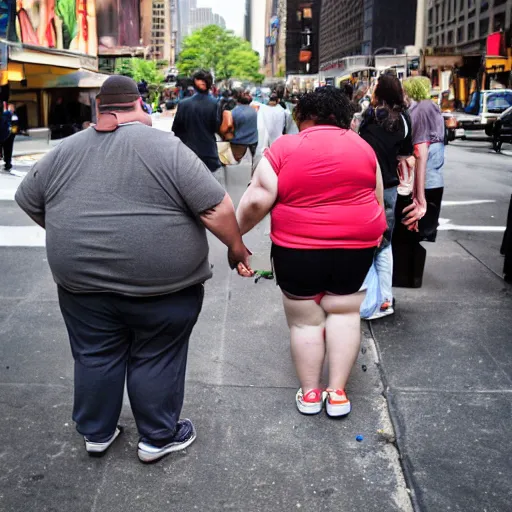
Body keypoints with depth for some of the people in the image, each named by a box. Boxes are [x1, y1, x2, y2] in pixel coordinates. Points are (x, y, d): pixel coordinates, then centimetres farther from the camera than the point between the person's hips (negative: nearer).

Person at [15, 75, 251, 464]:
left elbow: (28, 201, 15)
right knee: (157, 359, 11)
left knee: (95, 357, 18)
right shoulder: (164, 146, -10)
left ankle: (97, 432, 33)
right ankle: (158, 438, 25)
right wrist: (237, 246, 1)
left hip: (82, 279, 4)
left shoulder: (64, 152, 4)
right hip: (161, 281, -3)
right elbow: (216, 208, -13)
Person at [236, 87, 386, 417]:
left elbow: (257, 201, -12)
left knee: (305, 319, 11)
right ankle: (338, 392, 14)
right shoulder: (363, 147, 5)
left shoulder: (284, 148, -6)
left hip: (298, 246, -2)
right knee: (344, 313, 14)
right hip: (356, 244, 3)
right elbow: (378, 201, 12)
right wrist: (375, 236, 26)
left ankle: (310, 393, 20)